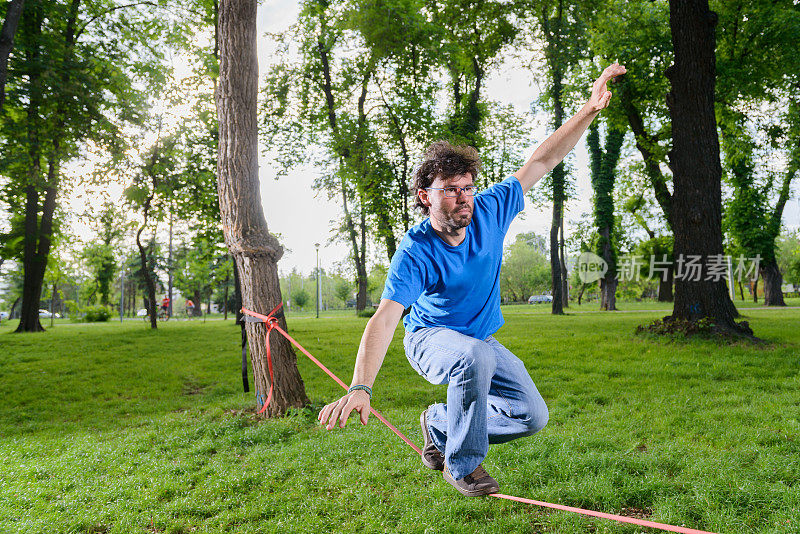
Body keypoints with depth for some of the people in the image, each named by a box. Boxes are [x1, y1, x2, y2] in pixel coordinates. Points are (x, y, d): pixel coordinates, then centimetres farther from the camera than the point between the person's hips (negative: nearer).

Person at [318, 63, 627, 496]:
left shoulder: (489, 211, -15)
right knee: (474, 357, -39)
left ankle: (440, 424, 18)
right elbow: (385, 318, -37)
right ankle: (462, 464, -15)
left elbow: (541, 161, -9)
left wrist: (589, 110, -14)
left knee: (532, 416, -2)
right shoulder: (415, 251, -28)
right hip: (430, 338, -5)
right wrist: (360, 387, -50)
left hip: (480, 339, 6)